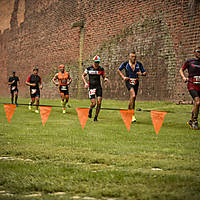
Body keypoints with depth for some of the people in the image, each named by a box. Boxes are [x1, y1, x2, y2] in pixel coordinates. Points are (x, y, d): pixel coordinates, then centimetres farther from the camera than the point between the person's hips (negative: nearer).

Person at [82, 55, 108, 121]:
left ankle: (96, 117, 6)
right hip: (91, 87, -2)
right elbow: (83, 75, 10)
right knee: (93, 103, -10)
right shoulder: (89, 68, -2)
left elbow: (104, 76, 14)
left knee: (99, 103, -8)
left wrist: (105, 79, -10)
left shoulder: (101, 69, 3)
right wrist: (85, 83, -5)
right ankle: (90, 110, 26)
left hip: (98, 87, 2)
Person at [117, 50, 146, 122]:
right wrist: (123, 77, -2)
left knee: (133, 98, 9)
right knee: (133, 95, -25)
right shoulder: (125, 64, -1)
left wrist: (141, 74, -13)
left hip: (136, 82, 4)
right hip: (129, 82, -4)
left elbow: (144, 72, 10)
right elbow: (119, 70, 13)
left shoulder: (139, 64, 5)